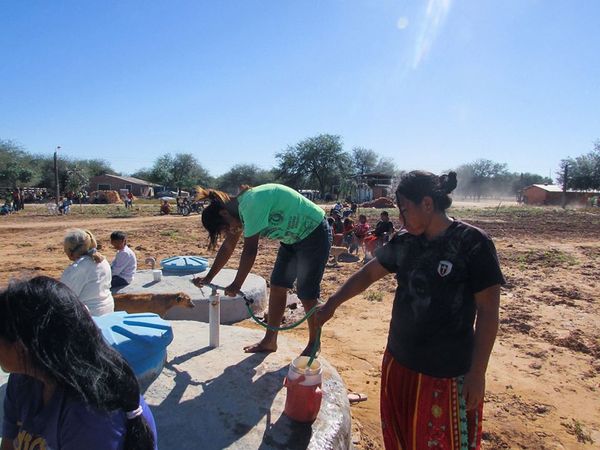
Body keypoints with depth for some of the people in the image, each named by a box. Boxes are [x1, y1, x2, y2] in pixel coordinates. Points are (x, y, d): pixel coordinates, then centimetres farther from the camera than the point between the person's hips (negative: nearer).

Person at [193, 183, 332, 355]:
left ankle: (314, 345, 16)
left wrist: (236, 285, -15)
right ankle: (270, 341, 19)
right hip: (293, 238, 9)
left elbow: (250, 250, -25)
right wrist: (208, 277, 14)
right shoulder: (240, 207, 2)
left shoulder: (251, 204, -28)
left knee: (307, 294, -4)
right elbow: (228, 246, 10)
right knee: (277, 286, 8)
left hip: (314, 233, -9)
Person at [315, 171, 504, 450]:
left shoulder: (472, 243, -15)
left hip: (447, 372, -5)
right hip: (399, 362, 5)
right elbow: (368, 273, 11)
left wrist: (477, 373, -12)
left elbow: (488, 312, -12)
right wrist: (331, 305, 7)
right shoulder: (404, 241, 1)